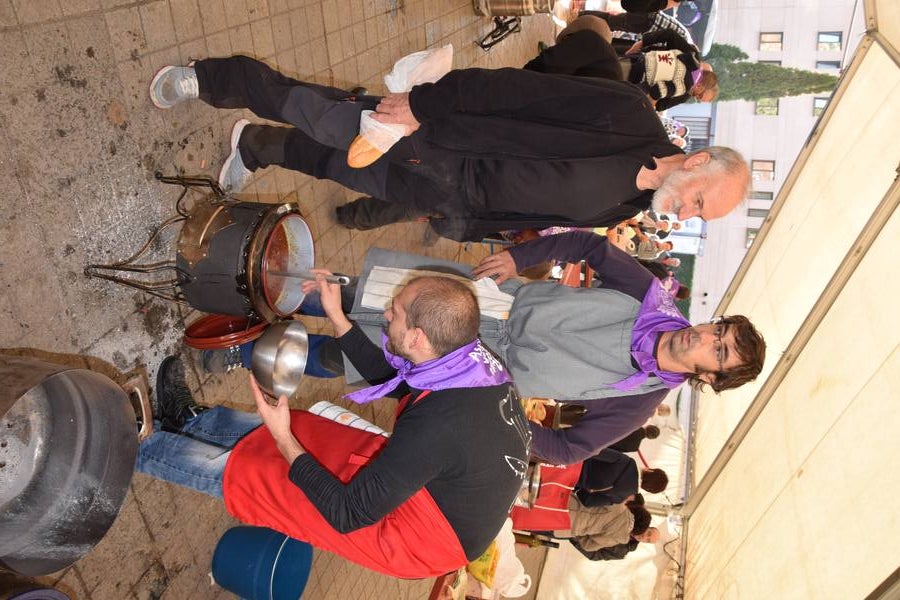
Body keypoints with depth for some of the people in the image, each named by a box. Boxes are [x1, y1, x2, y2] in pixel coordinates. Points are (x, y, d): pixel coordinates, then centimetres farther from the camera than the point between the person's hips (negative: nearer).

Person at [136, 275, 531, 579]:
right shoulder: (474, 361, -13)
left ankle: (139, 444, 29)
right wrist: (336, 317, 4)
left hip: (418, 543, -7)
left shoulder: (435, 425, -38)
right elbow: (388, 377, 7)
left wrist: (284, 442, -17)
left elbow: (346, 515, -27)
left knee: (239, 469, 2)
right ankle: (190, 420, 41)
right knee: (291, 426, 15)